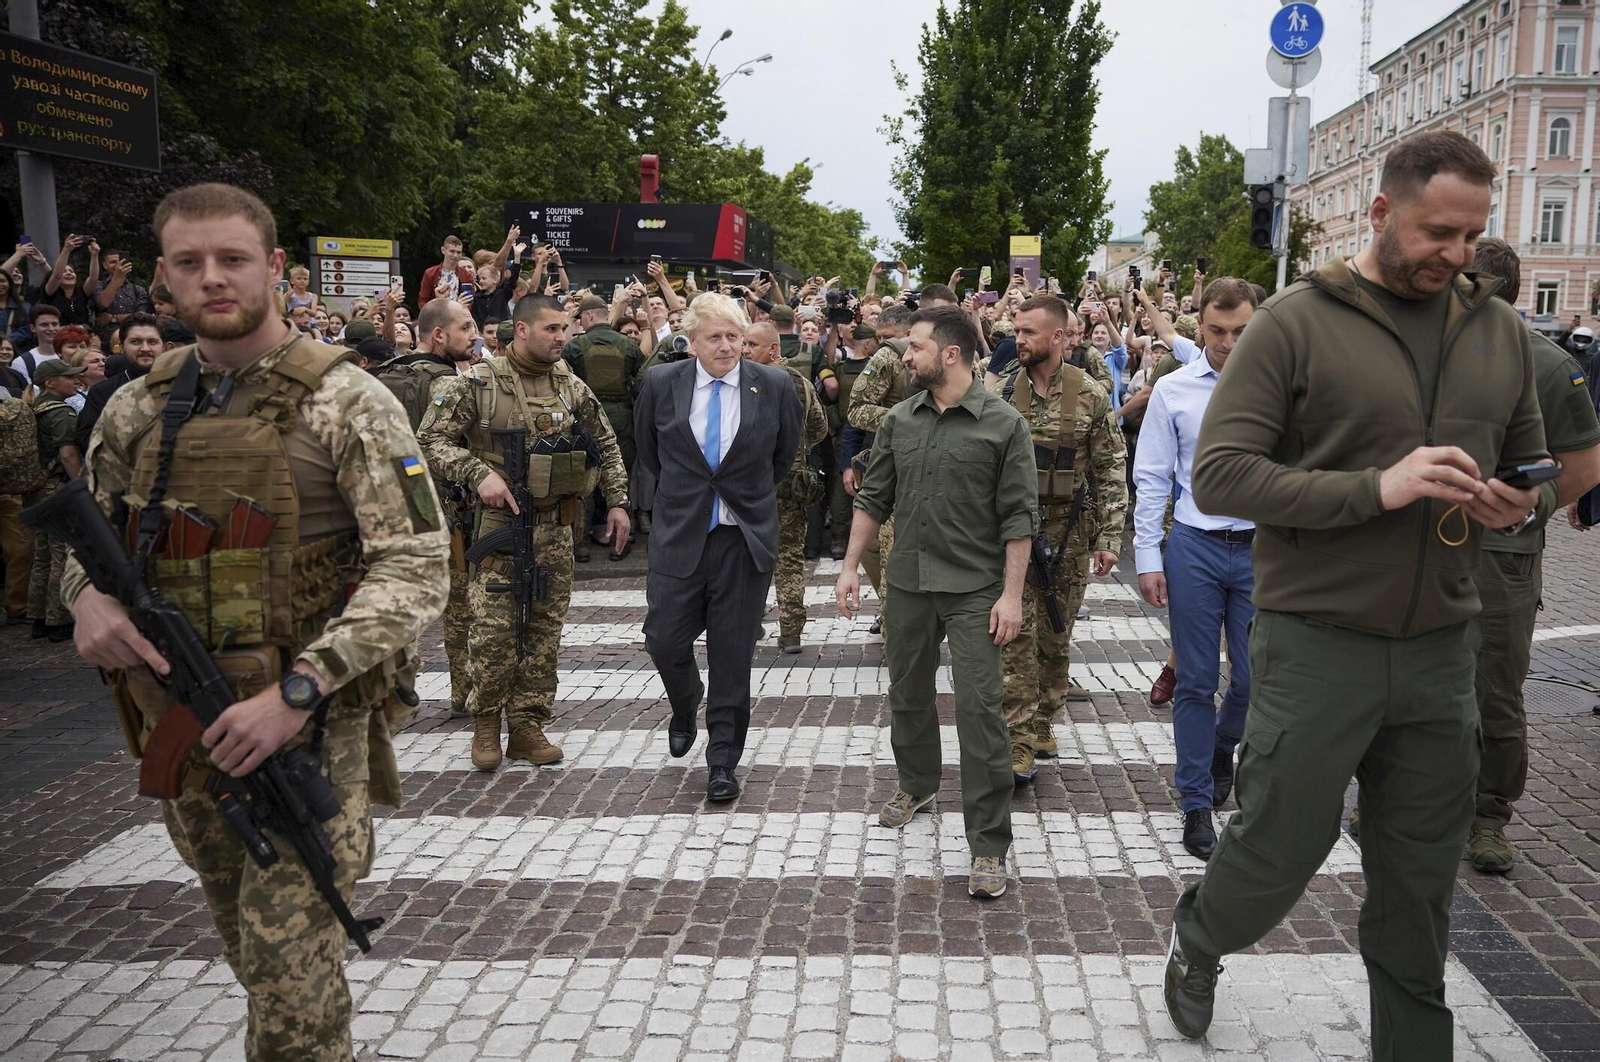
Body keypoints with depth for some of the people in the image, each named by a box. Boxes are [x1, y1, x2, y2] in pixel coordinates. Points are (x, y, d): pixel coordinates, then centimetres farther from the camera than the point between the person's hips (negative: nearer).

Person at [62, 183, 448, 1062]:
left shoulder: (345, 402, -10)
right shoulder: (135, 409, 6)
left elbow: (415, 568, -16)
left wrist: (294, 693, -23)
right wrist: (88, 596, -6)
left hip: (308, 725, -5)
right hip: (180, 719, 5)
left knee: (290, 974, -4)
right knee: (246, 946, 21)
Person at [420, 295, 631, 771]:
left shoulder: (571, 387, 8)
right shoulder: (477, 383, -5)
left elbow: (606, 445, 18)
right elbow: (431, 438, -6)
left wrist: (617, 500, 11)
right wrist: (479, 474, -19)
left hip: (556, 526, 4)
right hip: (499, 522, -4)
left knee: (546, 629, 6)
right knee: (492, 629, -6)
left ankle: (528, 726, 18)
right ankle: (486, 722, 14)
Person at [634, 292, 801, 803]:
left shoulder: (773, 386, -3)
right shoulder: (660, 383, -2)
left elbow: (785, 453, 13)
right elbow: (647, 448, 16)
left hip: (746, 537, -1)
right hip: (679, 533, 1)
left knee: (732, 653, 4)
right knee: (664, 639, 2)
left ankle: (722, 760, 17)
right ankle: (685, 708, 36)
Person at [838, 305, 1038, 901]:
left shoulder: (1003, 424, -7)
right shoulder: (899, 421, 7)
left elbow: (1019, 516, -8)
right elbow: (873, 499, 12)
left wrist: (1012, 594, -12)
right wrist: (851, 567, 7)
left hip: (975, 589, -5)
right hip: (908, 583, 5)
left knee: (979, 706, -7)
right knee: (908, 694, 18)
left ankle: (988, 846, 2)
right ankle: (917, 784, 44)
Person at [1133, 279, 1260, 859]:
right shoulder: (1173, 391, 0)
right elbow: (1152, 479, 2)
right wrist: (1148, 557, -2)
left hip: (1263, 548, 0)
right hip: (1195, 548, 0)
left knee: (1255, 679, 6)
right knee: (1195, 681, 6)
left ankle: (1221, 749, 39)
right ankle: (1197, 802, 20)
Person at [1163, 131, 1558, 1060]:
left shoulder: (1502, 331, 9)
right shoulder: (1296, 322, -7)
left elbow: (1534, 465, 19)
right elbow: (1219, 475, -14)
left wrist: (1523, 504, -5)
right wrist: (1375, 489, -23)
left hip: (1442, 649, 5)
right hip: (1315, 643, -4)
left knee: (1420, 886, 14)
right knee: (1279, 852, 7)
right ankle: (1199, 939, 39)